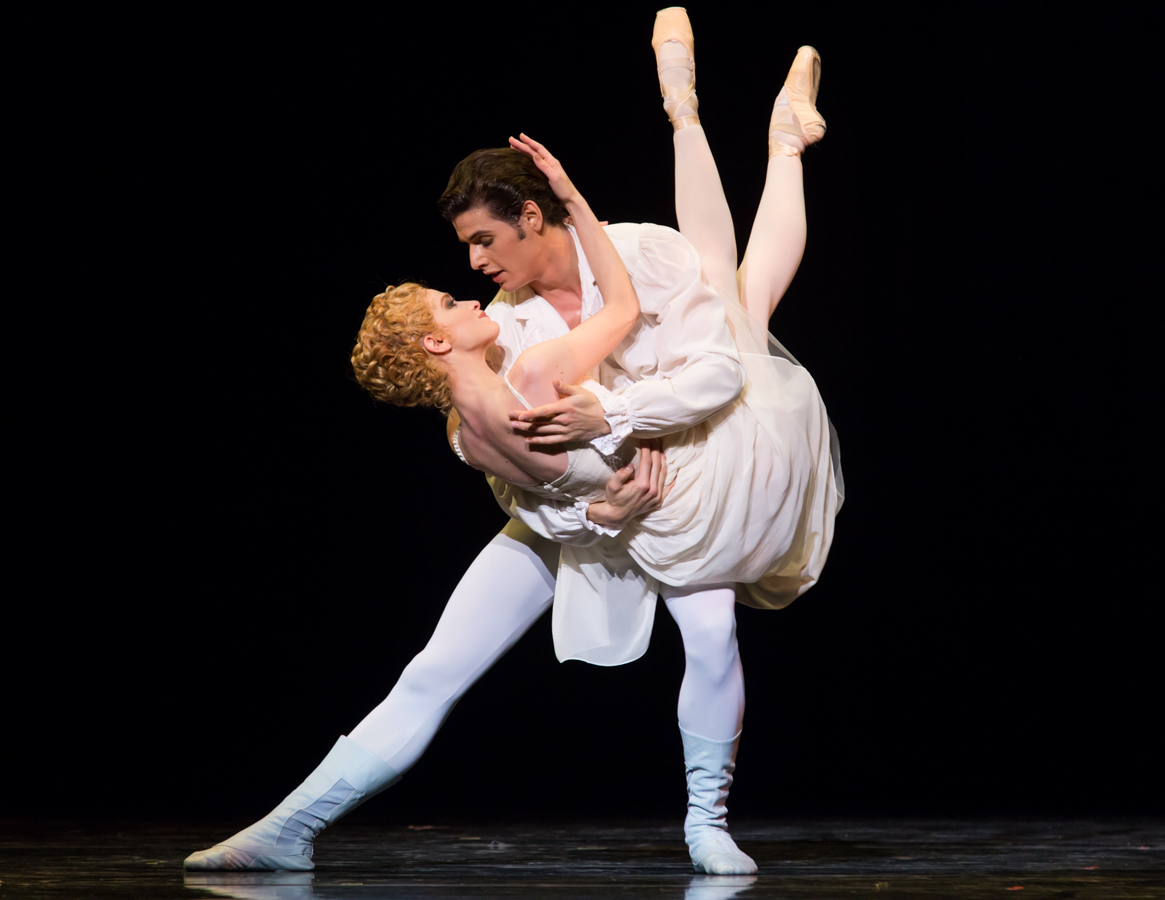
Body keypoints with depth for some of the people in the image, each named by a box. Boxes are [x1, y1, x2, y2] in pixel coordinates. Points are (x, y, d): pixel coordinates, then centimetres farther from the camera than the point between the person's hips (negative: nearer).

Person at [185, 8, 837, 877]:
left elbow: (720, 369, -27)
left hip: (670, 487, -2)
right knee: (436, 669, -6)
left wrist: (609, 416, -33)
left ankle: (707, 820, -10)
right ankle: (292, 827, -1)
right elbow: (511, 458, -10)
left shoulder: (646, 255, -19)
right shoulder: (506, 326, -9)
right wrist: (596, 505, -26)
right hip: (565, 508, 3)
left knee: (711, 624, -32)